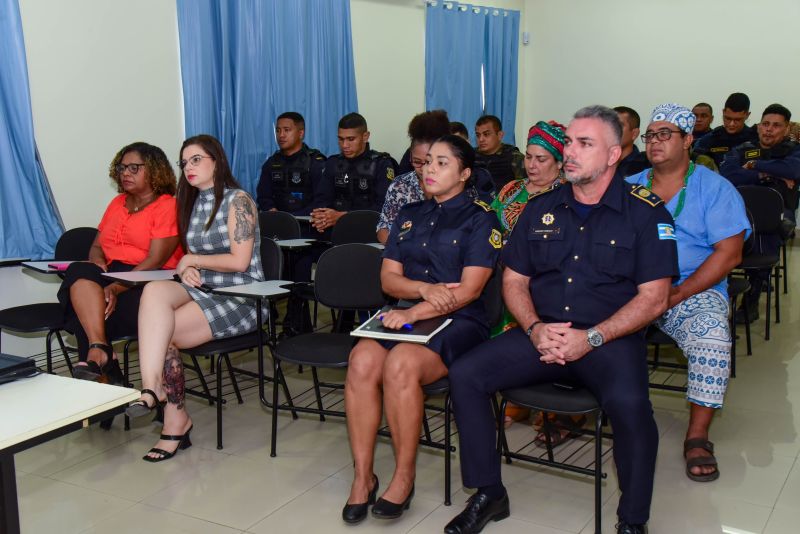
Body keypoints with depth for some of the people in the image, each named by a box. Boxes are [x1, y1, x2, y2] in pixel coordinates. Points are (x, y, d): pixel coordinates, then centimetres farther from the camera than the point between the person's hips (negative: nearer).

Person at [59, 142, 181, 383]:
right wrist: (97, 263, -5)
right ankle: (100, 349, -37)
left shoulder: (168, 206, -1)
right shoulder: (117, 203, 23)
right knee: (79, 271, -28)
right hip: (110, 275, 6)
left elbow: (155, 260, -12)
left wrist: (116, 289, -23)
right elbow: (97, 246, 21)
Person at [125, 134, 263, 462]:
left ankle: (176, 421, -12)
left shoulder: (238, 200, -5)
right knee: (155, 290, -27)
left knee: (162, 331, -24)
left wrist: (193, 260, -4)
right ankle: (152, 388, -32)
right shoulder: (192, 202, 18)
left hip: (239, 297, -6)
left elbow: (239, 261, -14)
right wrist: (187, 271, -1)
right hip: (201, 290, 6)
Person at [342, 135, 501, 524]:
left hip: (458, 322, -4)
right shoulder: (409, 215, 20)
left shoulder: (479, 219, 3)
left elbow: (469, 290, -8)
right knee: (362, 359, -27)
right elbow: (388, 277, 13)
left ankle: (404, 478, -16)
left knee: (401, 363, -34)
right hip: (407, 317, 5)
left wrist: (415, 312, -18)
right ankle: (362, 477, -17)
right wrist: (425, 289, -8)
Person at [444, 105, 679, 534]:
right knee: (464, 375, -15)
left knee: (629, 403, -34)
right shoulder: (541, 209, 12)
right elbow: (513, 280, 13)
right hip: (541, 334, 4)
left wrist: (591, 338, -17)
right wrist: (535, 329, -7)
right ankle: (488, 494, 2)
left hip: (610, 338, -4)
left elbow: (653, 298, -6)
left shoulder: (646, 213, -1)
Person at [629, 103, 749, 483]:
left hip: (694, 292, -3)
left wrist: (676, 295, -15)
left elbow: (729, 253, -6)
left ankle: (697, 437, -19)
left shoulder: (715, 188, 4)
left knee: (712, 333, -33)